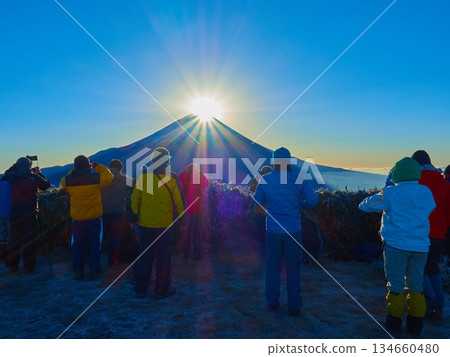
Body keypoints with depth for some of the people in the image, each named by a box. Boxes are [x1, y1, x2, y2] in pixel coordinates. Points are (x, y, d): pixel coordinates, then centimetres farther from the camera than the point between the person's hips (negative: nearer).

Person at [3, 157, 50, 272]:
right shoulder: (33, 178, -12)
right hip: (30, 214, -3)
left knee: (14, 239, 14)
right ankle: (28, 266, 7)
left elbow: (7, 172, 20)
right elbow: (46, 185, 2)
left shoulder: (11, 178, -3)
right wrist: (38, 173, 10)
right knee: (29, 240, 5)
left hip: (14, 213, 3)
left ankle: (12, 265, 20)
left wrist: (15, 166, 16)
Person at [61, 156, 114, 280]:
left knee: (77, 245, 14)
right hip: (94, 218, -1)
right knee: (94, 244, 8)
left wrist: (73, 171, 16)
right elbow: (109, 176, 5)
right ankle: (94, 271, 12)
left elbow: (63, 181, 17)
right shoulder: (96, 177, -13)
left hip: (77, 219, 2)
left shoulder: (68, 180, -7)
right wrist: (97, 166, 12)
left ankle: (77, 271, 20)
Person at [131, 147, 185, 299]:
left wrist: (135, 217, 11)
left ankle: (140, 289, 23)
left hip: (145, 224, 3)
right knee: (163, 258, 8)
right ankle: (161, 290, 16)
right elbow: (178, 201, -5)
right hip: (165, 224, -3)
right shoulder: (172, 177, -8)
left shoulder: (142, 176, -2)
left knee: (144, 257, 14)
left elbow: (134, 198, 0)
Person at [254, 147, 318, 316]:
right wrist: (300, 204, 9)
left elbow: (258, 202, 5)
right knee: (293, 268, 9)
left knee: (272, 267, 13)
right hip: (293, 231, -1)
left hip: (273, 231, 1)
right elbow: (313, 200, -9)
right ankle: (294, 306, 17)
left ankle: (272, 302, 24)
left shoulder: (265, 180, -3)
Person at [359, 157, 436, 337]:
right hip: (420, 246, 4)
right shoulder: (426, 192, 2)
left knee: (395, 285, 5)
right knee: (416, 285, 14)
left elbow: (364, 206, -4)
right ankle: (415, 327, 23)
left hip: (396, 245, -4)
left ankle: (394, 327, 12)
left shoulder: (390, 193, -9)